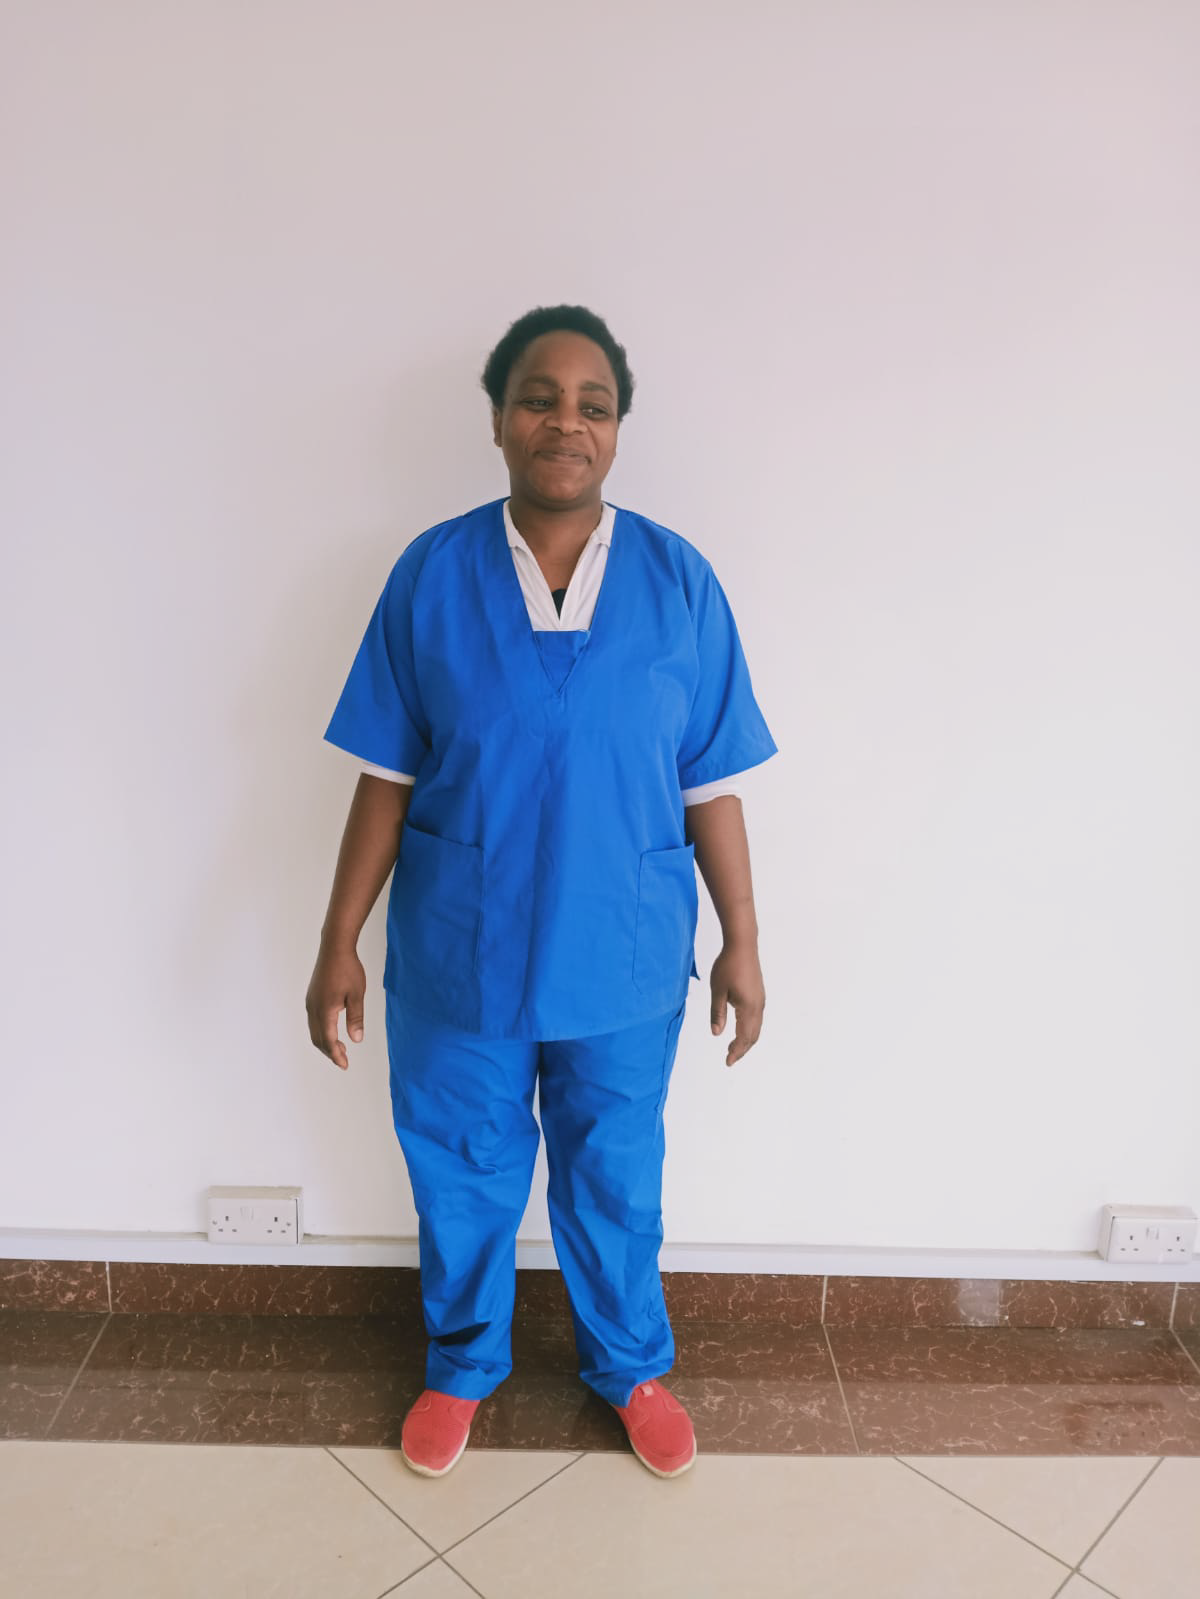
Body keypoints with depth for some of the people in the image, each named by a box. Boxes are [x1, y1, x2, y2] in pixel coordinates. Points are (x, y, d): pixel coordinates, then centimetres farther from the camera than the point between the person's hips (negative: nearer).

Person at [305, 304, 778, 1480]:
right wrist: (339, 942, -2)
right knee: (460, 1172, 19)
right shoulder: (430, 574, -7)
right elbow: (386, 780, -3)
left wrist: (742, 941, 0)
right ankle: (463, 1364, 48)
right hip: (457, 956, 1)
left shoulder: (678, 580, -7)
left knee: (615, 1179, 18)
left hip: (622, 959, 0)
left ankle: (631, 1366, 47)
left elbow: (710, 787, -2)